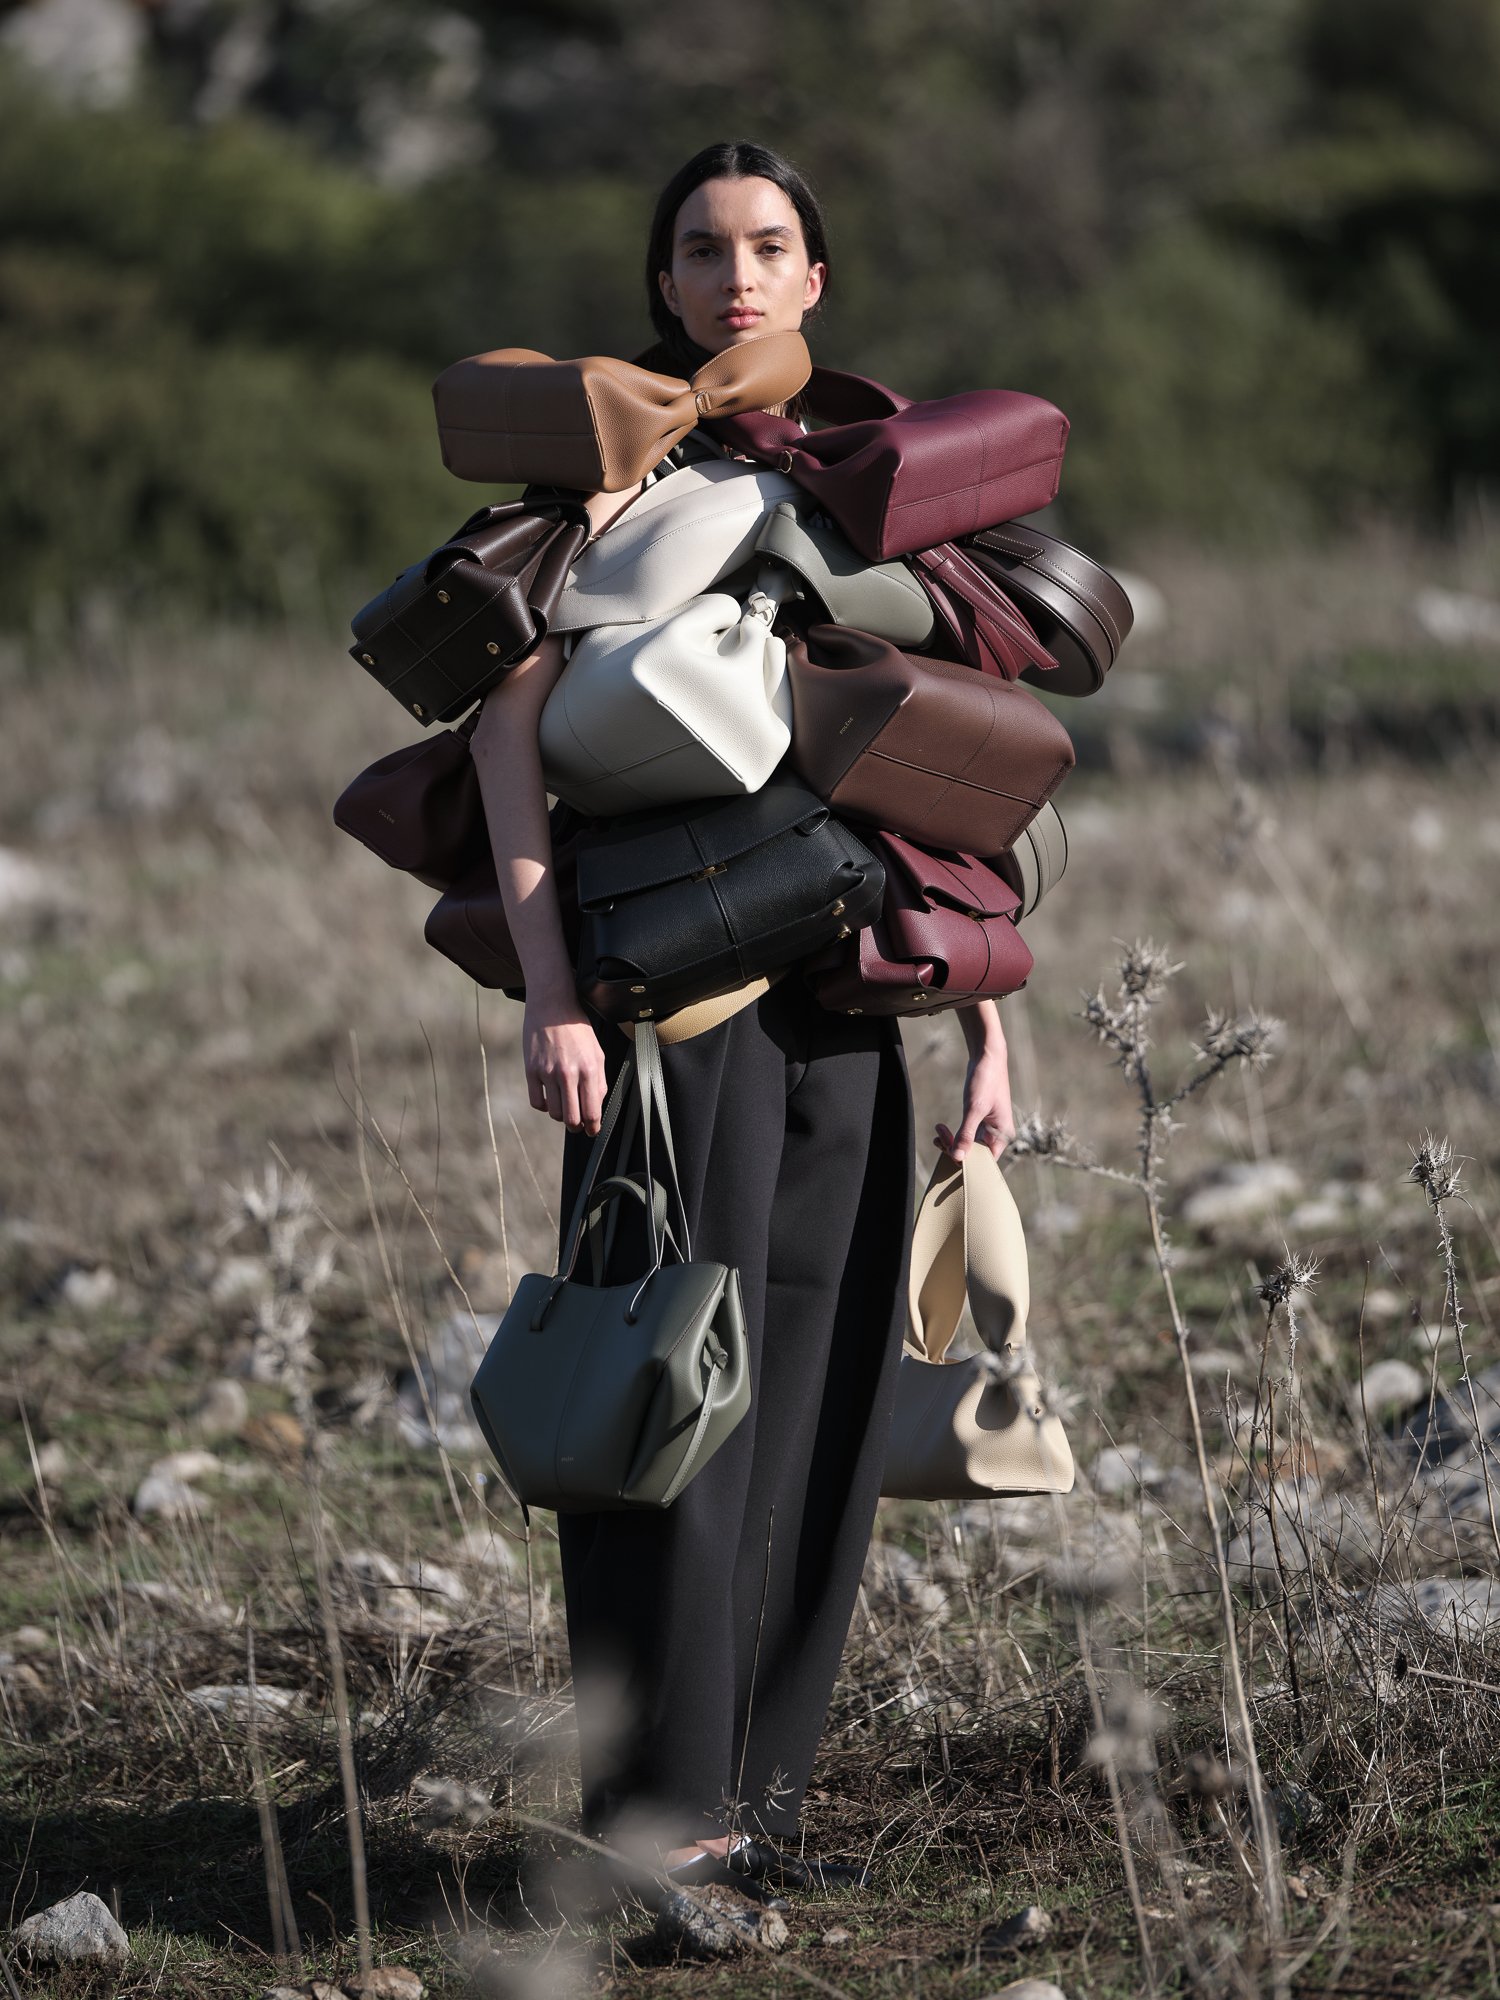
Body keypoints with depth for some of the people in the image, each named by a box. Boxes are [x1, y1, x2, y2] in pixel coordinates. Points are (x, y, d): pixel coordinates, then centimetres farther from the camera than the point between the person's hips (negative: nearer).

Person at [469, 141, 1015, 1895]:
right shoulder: (617, 456, -4)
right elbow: (506, 722, -12)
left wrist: (987, 1022, 9)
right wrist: (550, 991, -21)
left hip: (839, 997, 6)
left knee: (816, 1390, 6)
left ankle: (750, 1791, 14)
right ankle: (658, 1807, -5)